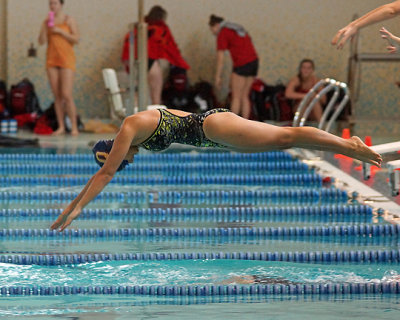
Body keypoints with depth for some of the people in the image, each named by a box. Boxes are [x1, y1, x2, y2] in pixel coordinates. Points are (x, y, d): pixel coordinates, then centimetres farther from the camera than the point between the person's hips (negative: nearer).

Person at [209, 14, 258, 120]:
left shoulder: (222, 33, -2)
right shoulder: (237, 29, 24)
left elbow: (220, 58, -6)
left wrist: (217, 77, 0)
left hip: (242, 64, -8)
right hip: (254, 61, 8)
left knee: (236, 97, -1)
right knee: (244, 96, 12)